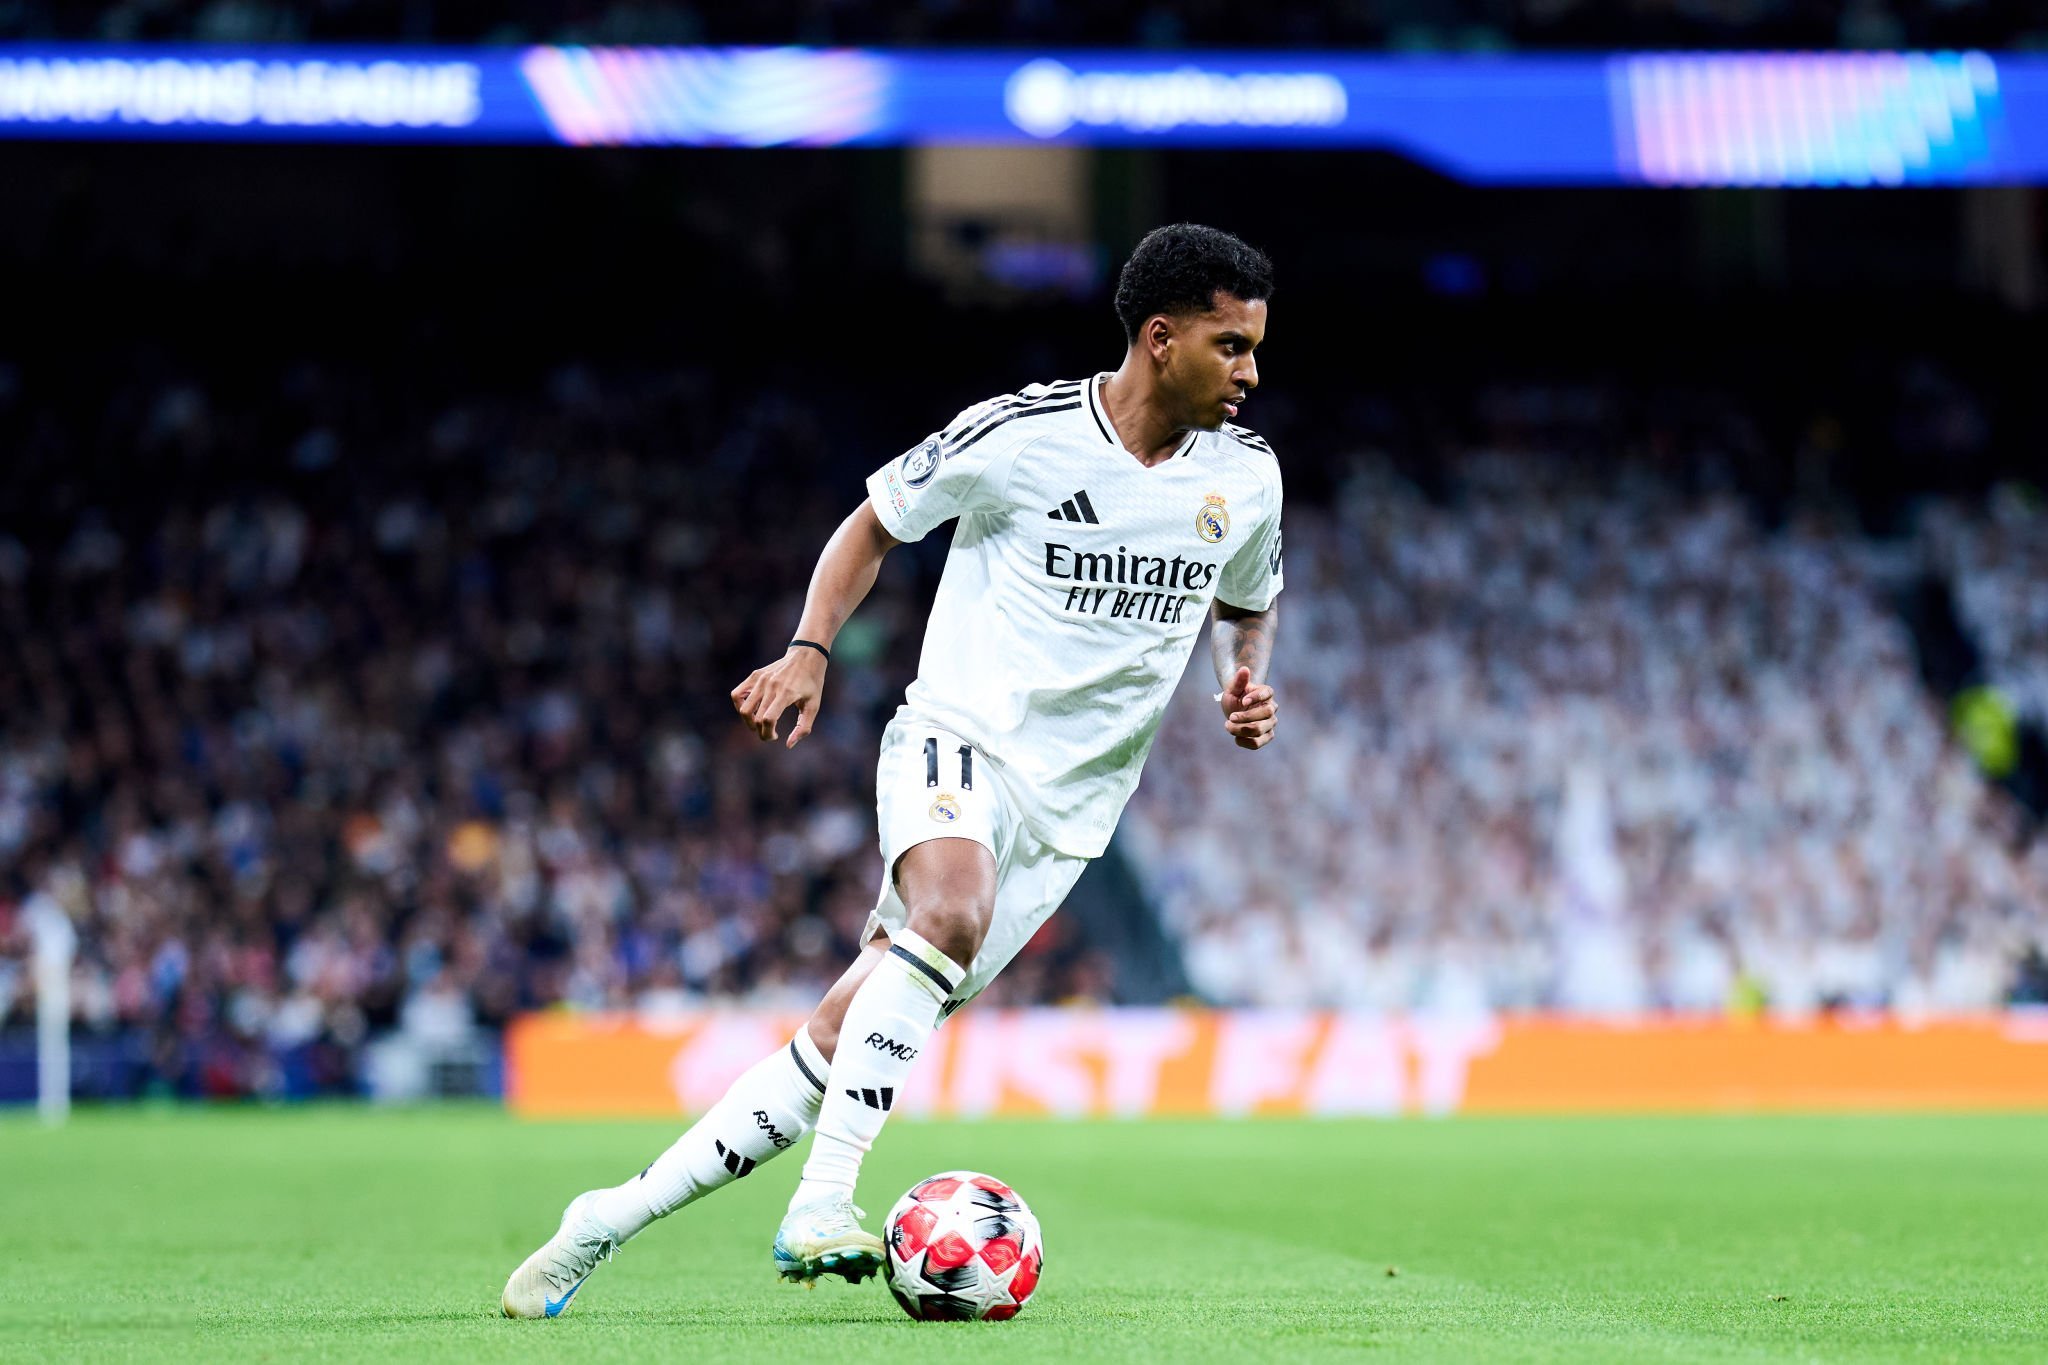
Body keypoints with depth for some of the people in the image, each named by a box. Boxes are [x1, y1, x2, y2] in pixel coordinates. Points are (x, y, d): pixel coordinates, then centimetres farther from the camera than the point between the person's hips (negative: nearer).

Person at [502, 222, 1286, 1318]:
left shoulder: (1246, 477, 4)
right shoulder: (1021, 434, -9)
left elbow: (1250, 602, 25)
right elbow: (875, 521, 7)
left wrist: (1248, 679, 3)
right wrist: (809, 653, -6)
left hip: (1064, 812, 4)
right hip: (959, 738, -4)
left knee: (843, 1044, -3)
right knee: (954, 911, -38)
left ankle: (606, 1224, 5)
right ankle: (818, 1213, -36)